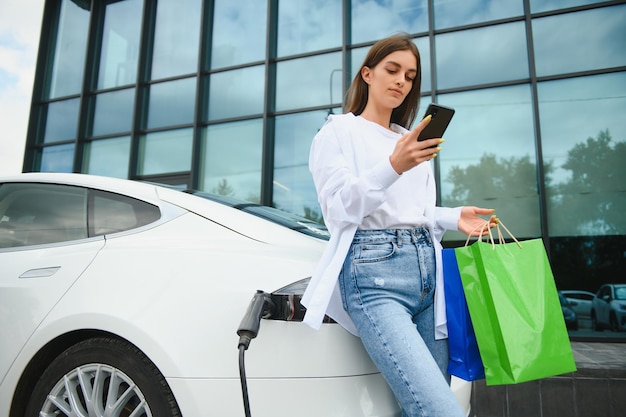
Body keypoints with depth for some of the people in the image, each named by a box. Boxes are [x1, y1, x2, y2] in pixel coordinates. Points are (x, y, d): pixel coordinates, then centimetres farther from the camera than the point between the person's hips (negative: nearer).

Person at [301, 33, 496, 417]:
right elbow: (341, 209, -7)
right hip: (374, 273, -6)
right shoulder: (338, 132, 7)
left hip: (427, 270, 6)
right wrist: (393, 167, -21)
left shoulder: (411, 141, 24)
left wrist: (454, 218, 7)